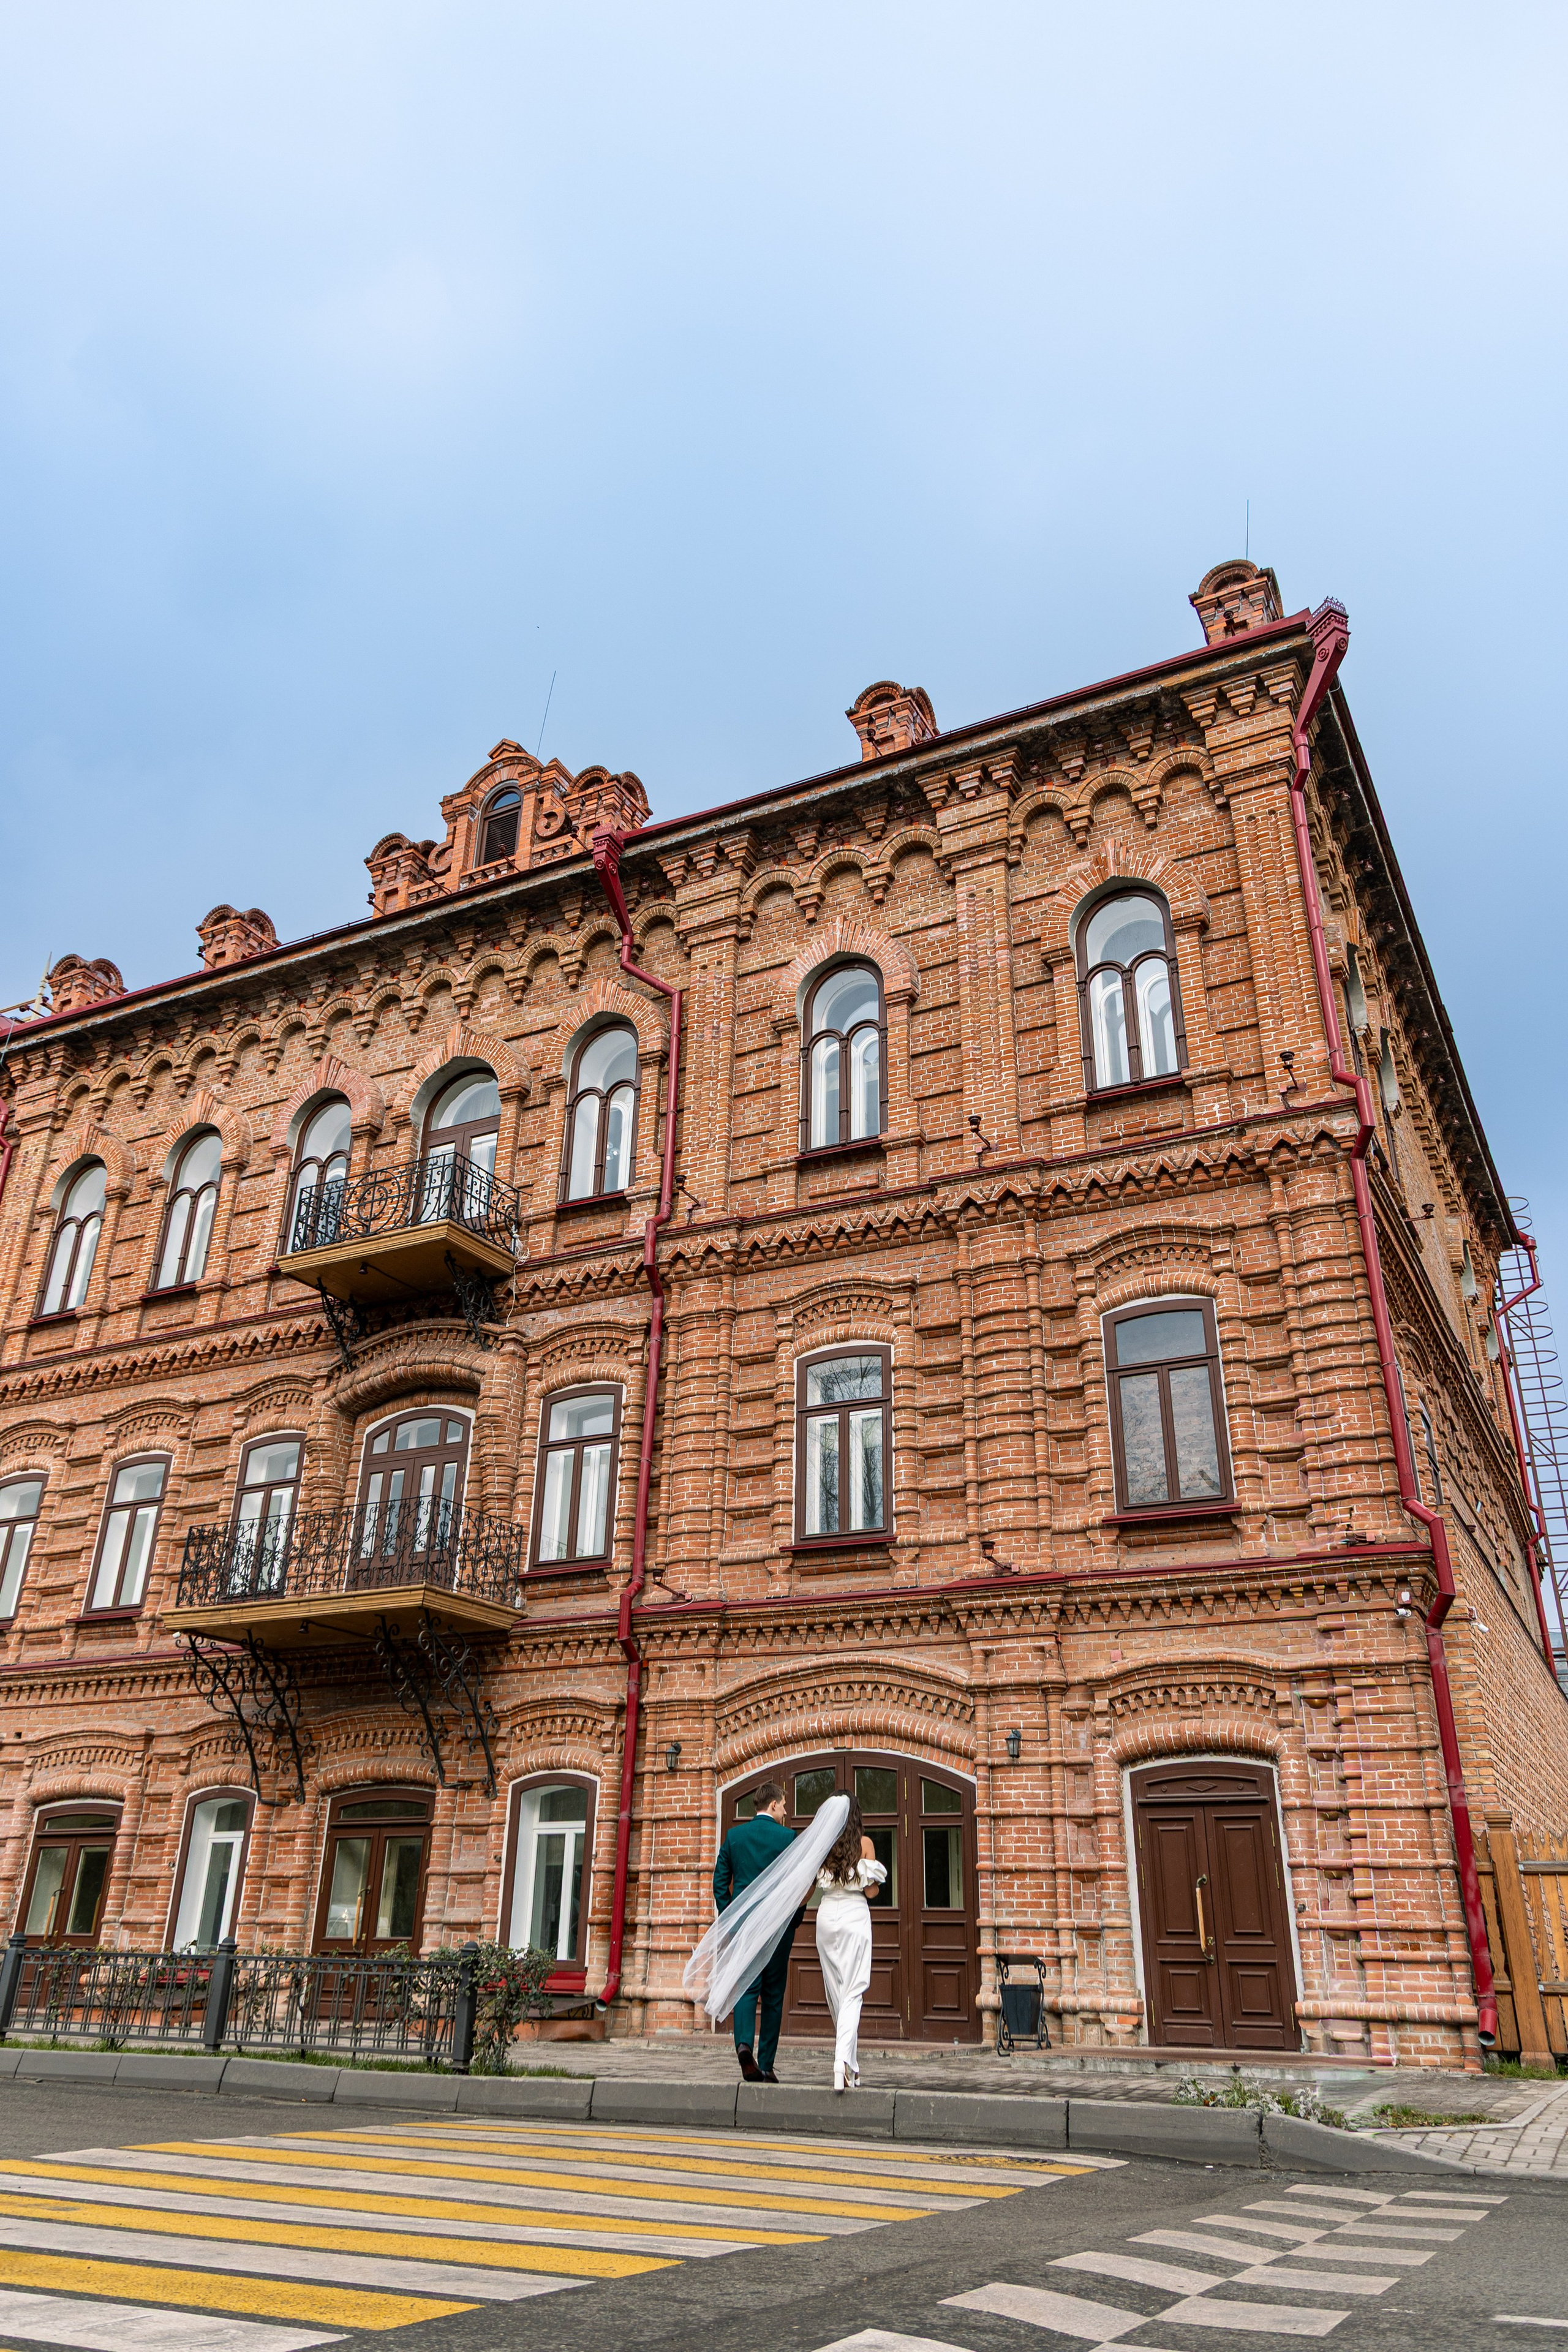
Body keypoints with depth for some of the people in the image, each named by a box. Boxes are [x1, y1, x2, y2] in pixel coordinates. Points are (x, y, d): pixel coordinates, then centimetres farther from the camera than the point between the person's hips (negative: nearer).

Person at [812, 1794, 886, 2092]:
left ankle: (851, 2066, 24)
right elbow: (872, 1889, -1)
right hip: (855, 1915, -2)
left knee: (835, 1993, 14)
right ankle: (843, 2060, -23)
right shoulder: (864, 1843, -3)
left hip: (826, 1916, 2)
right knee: (852, 1994, -4)